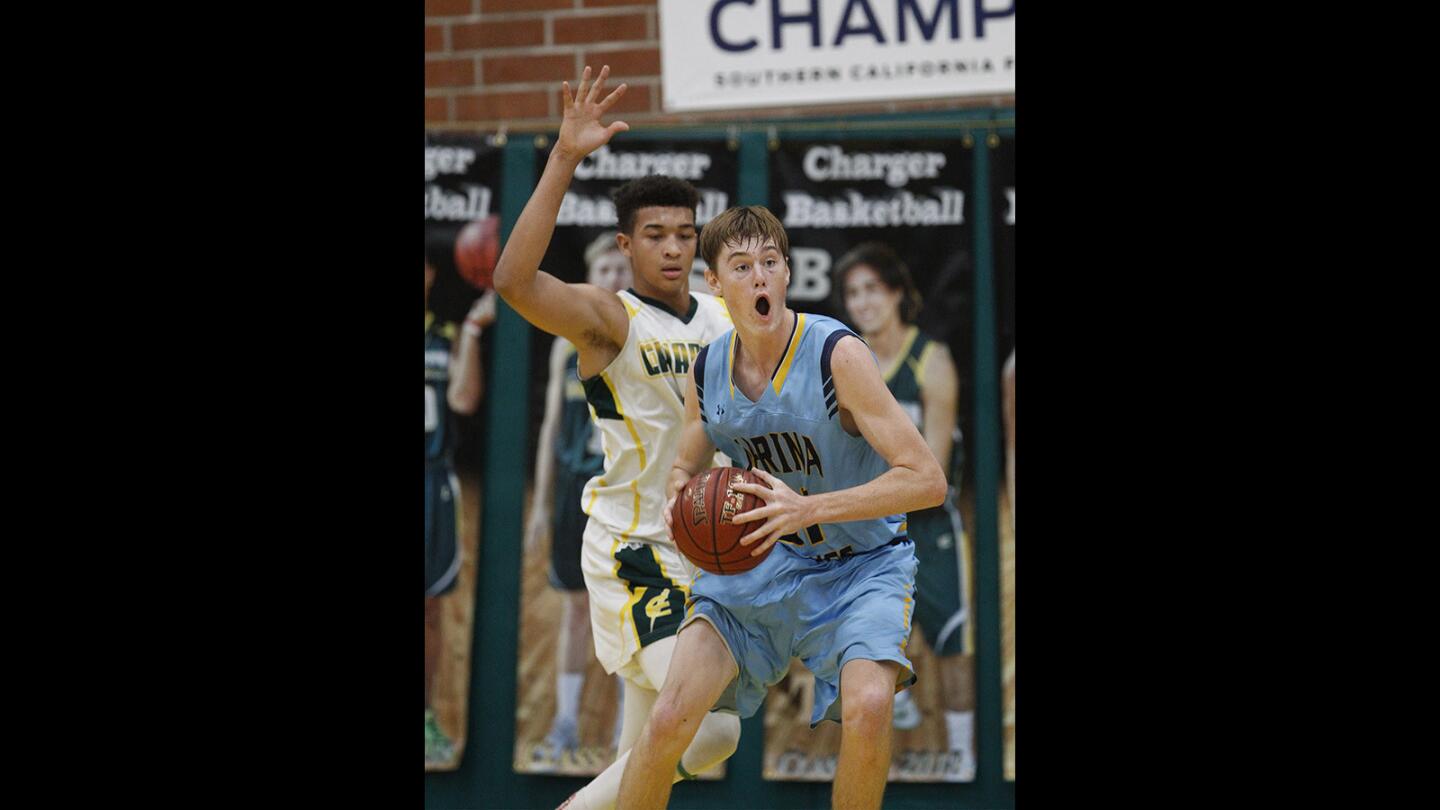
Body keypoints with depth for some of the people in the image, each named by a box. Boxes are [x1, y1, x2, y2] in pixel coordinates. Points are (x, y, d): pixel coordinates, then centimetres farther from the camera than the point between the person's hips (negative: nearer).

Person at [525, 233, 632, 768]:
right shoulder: (568, 344, 8)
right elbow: (552, 425, 11)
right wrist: (540, 503, 7)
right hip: (576, 484, 2)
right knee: (576, 606, 6)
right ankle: (566, 723, 11)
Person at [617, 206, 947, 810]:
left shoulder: (837, 354, -22)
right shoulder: (707, 371, -5)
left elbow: (926, 479, -26)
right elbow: (685, 467, 16)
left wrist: (806, 509, -34)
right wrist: (680, 502, -10)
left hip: (863, 563, -4)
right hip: (759, 560, 4)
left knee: (868, 705, -30)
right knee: (670, 718, -11)